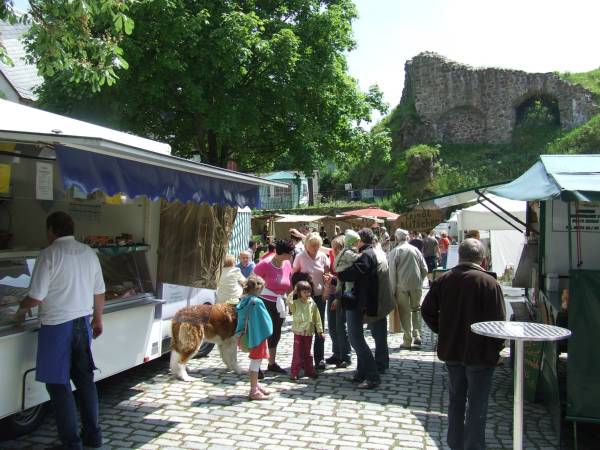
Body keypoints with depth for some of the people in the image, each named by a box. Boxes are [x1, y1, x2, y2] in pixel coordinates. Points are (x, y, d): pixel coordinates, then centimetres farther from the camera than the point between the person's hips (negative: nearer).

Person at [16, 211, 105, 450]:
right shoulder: (89, 252, 5)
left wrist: (22, 308, 8)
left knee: (58, 385, 5)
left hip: (57, 326, -6)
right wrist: (98, 319, 22)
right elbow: (99, 292, 10)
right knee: (85, 379, 16)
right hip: (83, 323, 6)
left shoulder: (49, 254, -13)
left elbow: (36, 297, -13)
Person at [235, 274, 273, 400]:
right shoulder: (257, 302, -21)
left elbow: (242, 320, 8)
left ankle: (255, 385, 35)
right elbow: (264, 320, -15)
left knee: (254, 362, 20)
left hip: (250, 337, 8)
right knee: (256, 363, 1)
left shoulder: (244, 301, 2)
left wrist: (240, 335, 13)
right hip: (258, 336, -8)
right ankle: (254, 392, 10)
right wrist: (267, 333, -1)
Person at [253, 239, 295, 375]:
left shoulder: (287, 264, 0)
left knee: (275, 334, 17)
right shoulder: (265, 264, -19)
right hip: (265, 303, -7)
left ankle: (272, 364, 32)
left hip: (280, 304, 7)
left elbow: (289, 284, 13)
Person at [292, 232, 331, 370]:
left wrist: (327, 277, -13)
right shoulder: (300, 257, -6)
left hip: (319, 295, 2)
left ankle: (319, 359, 13)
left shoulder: (323, 257, 0)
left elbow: (327, 275, 10)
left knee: (320, 328, 4)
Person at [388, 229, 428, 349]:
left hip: (402, 286, -3)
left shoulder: (394, 252, -5)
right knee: (416, 310, 17)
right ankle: (417, 335, 10)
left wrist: (392, 290, -2)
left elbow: (392, 272, -8)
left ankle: (407, 341, 6)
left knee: (405, 312, 4)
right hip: (416, 285, 3)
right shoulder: (415, 250, 5)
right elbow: (424, 269, 7)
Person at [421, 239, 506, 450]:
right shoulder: (489, 283, -15)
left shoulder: (444, 280, -1)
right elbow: (498, 321, -15)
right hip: (479, 353, -5)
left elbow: (427, 310, 2)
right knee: (477, 405, 6)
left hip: (451, 351, 5)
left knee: (456, 400, 18)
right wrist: (496, 348, 0)